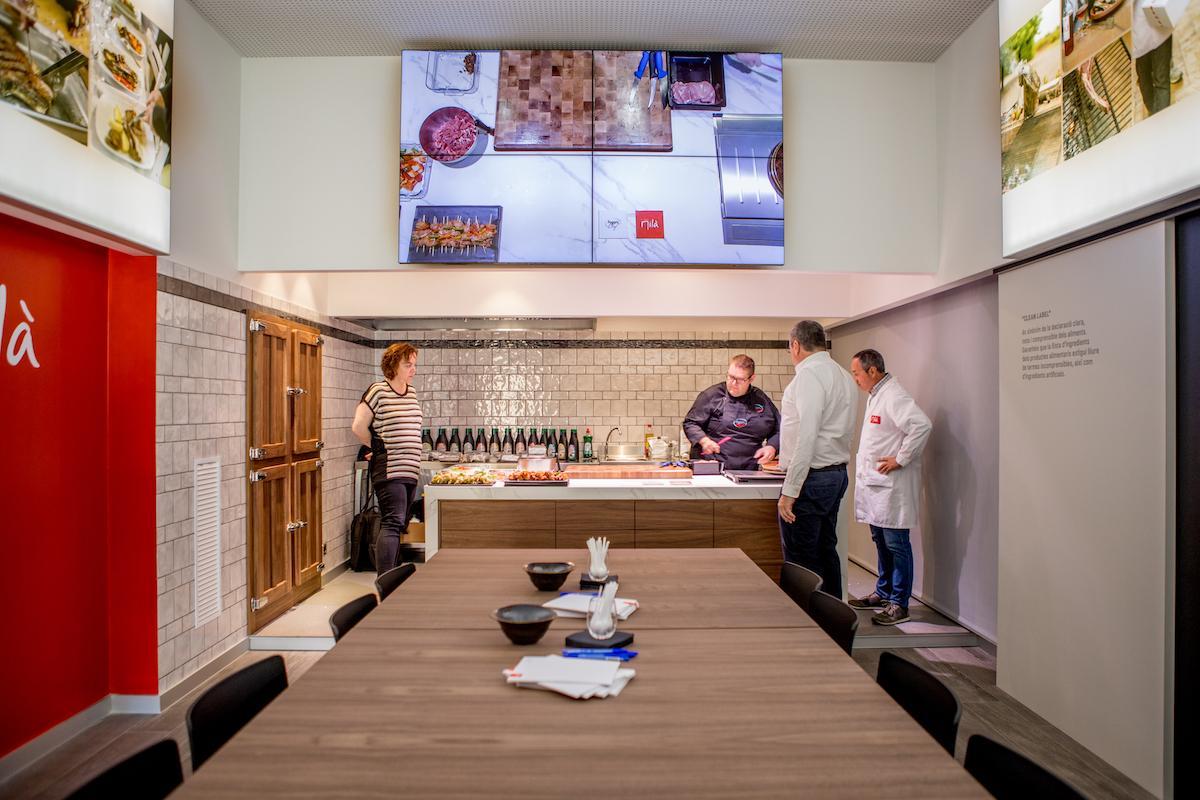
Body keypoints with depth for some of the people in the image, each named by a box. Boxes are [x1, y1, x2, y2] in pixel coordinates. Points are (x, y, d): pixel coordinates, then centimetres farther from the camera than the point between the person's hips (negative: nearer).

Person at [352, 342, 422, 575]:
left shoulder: (411, 392, 14)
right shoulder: (378, 390, -8)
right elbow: (358, 427, -8)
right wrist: (379, 447, 3)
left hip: (410, 469, 8)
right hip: (388, 469, -8)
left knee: (400, 524, 11)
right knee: (393, 523, -14)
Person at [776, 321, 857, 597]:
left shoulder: (809, 374, -15)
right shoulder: (843, 375, 15)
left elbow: (806, 437, -22)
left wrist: (789, 491, -21)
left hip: (812, 478, -10)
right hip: (838, 474, 10)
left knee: (802, 564, -3)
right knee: (826, 552, 18)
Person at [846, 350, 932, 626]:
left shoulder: (894, 396, -16)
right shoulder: (875, 395, 15)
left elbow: (922, 425, -29)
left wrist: (900, 459, -23)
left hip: (891, 485, -10)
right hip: (875, 483, 10)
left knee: (896, 544, -1)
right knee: (880, 540, 18)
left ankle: (899, 604, 8)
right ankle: (883, 593, 31)